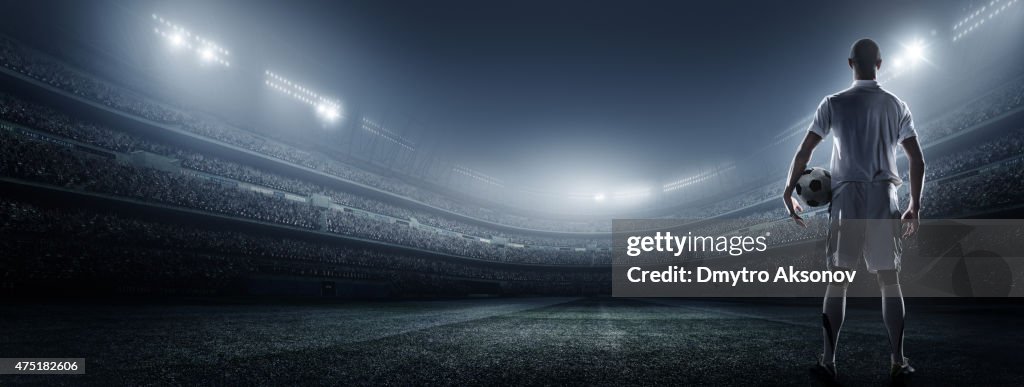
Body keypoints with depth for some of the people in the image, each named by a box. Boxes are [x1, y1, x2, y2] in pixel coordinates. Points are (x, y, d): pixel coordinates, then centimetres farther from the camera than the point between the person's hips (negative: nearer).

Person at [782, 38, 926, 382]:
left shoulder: (834, 104, 0)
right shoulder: (897, 106, 9)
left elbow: (803, 152, -4)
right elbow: (917, 161, 9)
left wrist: (789, 193, 5)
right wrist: (915, 206, 16)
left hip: (847, 198, -2)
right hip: (884, 199, 2)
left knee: (838, 280, 2)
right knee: (890, 280, 7)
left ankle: (828, 360, 3)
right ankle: (899, 361, 9)